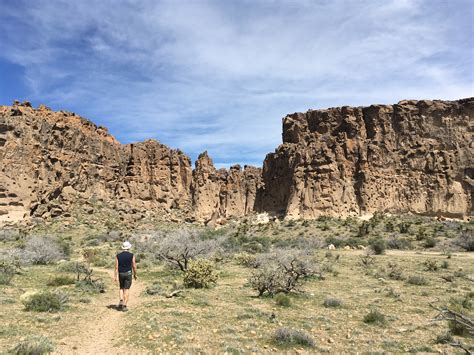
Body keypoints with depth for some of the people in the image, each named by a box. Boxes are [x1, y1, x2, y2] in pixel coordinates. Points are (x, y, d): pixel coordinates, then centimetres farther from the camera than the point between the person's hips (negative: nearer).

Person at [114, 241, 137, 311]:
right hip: (128, 274, -2)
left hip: (121, 274, 2)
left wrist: (115, 276, -3)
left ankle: (121, 301, -1)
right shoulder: (131, 255, -5)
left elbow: (116, 267, -4)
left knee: (121, 288, 20)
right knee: (127, 289, 2)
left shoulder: (118, 256, 0)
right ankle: (124, 306, -1)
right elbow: (134, 266, -4)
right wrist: (135, 274, 9)